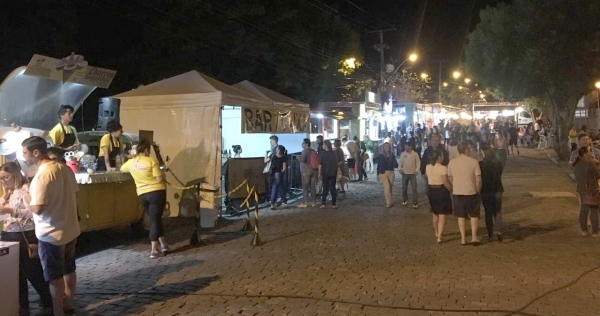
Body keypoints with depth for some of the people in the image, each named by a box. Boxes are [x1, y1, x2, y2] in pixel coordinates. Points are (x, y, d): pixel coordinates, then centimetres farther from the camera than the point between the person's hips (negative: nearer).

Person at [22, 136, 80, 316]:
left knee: (55, 276, 5)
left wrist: (27, 201, -6)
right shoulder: (64, 168, 3)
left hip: (51, 234, -8)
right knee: (69, 270, 20)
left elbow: (37, 208, -25)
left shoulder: (42, 175, -22)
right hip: (71, 229, 8)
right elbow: (74, 195, 12)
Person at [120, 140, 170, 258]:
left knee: (154, 218, 20)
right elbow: (159, 178, -14)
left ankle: (162, 244, 24)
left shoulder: (131, 162, 6)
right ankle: (154, 250, -4)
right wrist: (163, 172, 7)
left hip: (142, 195, 5)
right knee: (155, 219, -2)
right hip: (157, 192, -5)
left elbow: (122, 169, 29)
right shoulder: (151, 160, -11)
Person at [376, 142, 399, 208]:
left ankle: (388, 201, 19)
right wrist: (378, 175, 3)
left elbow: (395, 164, 6)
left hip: (391, 173, 3)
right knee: (387, 187, -10)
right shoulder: (381, 156, 0)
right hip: (383, 173, -3)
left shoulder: (392, 155, 5)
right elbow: (378, 165, 4)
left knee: (390, 187, 7)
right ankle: (389, 202, -7)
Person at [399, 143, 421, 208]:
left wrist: (417, 170, -13)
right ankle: (405, 200, 31)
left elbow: (418, 162, -1)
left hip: (413, 173, -2)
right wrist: (400, 168, -10)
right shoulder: (402, 154, 2)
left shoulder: (415, 154, -3)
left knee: (414, 188, -6)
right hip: (405, 173, 2)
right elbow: (400, 162, 6)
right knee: (404, 187, 10)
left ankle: (415, 202, -2)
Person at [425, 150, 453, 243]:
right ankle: (439, 236, -8)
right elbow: (446, 182, -19)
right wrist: (452, 190, -6)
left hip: (431, 191, 6)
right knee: (442, 215, -1)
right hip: (441, 191, -6)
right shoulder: (443, 168, -18)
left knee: (435, 213, 22)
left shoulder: (427, 167, 1)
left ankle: (437, 233, 36)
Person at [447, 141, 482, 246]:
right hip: (471, 192, -2)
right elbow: (478, 179, -9)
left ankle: (463, 238, 13)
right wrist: (478, 190, 5)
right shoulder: (473, 162, -10)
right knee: (474, 215, 14)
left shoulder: (452, 162, -1)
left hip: (457, 193, 2)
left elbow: (450, 178, 5)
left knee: (461, 216, 12)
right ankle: (474, 236, 8)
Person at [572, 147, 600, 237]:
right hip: (592, 191, -7)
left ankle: (584, 230, 18)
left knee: (584, 210, 15)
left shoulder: (576, 165, 3)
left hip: (581, 190, 7)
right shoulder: (590, 164, -19)